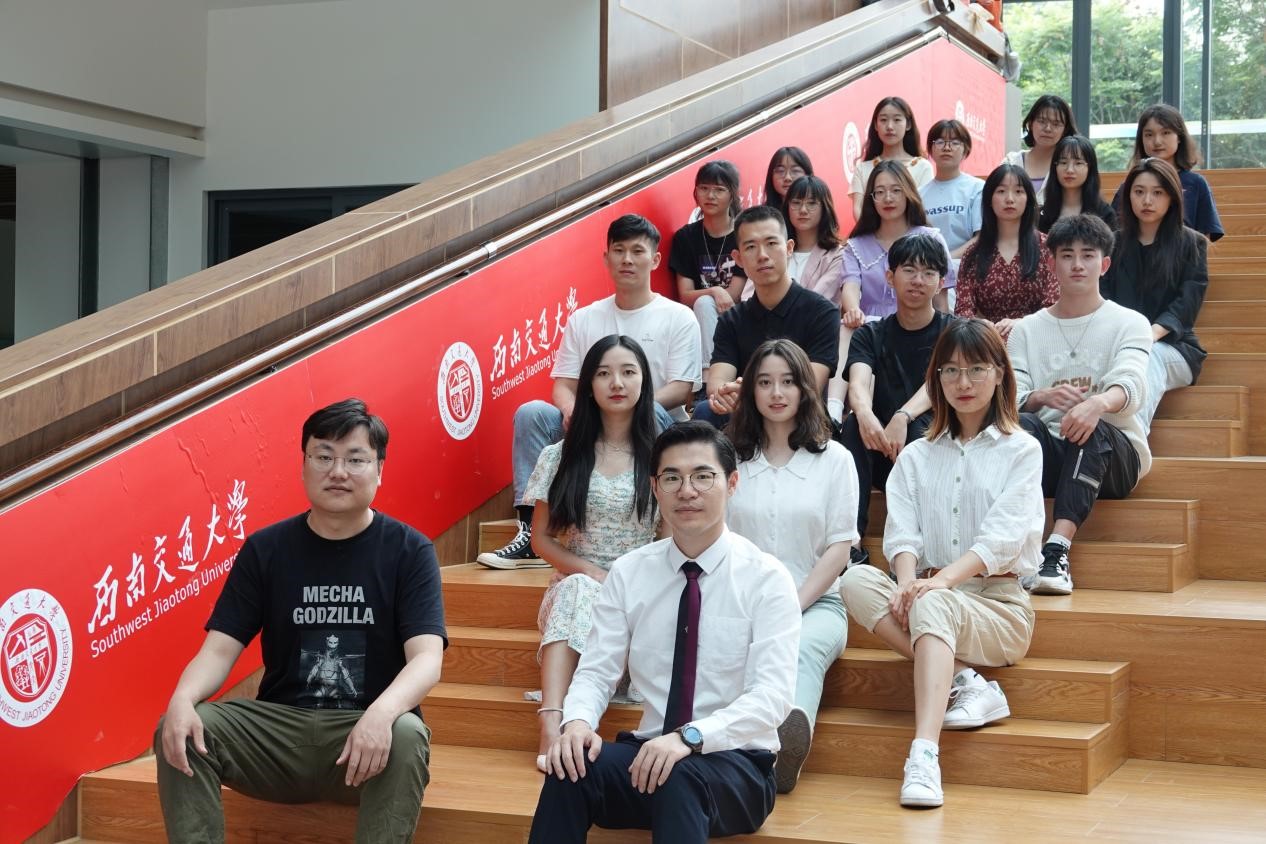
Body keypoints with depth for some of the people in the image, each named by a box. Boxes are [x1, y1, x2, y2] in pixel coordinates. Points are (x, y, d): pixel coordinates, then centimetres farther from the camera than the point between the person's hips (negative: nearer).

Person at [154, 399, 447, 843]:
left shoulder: (409, 551, -2)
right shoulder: (265, 549, 6)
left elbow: (427, 657, -13)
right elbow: (220, 648, 1)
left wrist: (382, 713, -36)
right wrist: (182, 699, -24)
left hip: (368, 729, -2)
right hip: (280, 726, 3)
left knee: (405, 737, -35)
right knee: (180, 732, -22)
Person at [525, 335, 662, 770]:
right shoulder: (561, 457, 8)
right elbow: (541, 539, 7)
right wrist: (592, 573, -10)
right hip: (577, 584, 1)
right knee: (576, 590, -35)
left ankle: (552, 731, -44)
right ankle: (552, 726, -50)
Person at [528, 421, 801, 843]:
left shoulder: (767, 578, -5)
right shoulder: (628, 573, 6)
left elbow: (772, 696, -15)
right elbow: (595, 671, 2)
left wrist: (689, 737, -30)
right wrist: (577, 721, -22)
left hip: (735, 763, -3)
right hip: (647, 753, 4)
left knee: (681, 777, -37)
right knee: (572, 766, -27)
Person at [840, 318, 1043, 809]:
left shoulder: (1021, 450, 6)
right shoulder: (916, 457, 18)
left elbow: (1003, 535, -9)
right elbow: (902, 532, 3)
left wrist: (945, 577, -26)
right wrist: (908, 579, -20)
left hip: (997, 603, -4)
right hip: (927, 595, 4)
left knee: (931, 605, -38)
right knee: (856, 581, -26)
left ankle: (923, 757, -53)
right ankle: (965, 683, -27)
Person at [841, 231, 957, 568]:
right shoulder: (870, 335, 11)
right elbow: (859, 382, -10)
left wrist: (903, 417, -37)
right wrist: (865, 414, -36)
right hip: (880, 453, 2)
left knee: (921, 429, -34)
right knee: (853, 424, -29)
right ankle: (850, 545, -34)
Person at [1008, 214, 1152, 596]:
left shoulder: (1129, 324, 7)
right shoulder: (1026, 330, 14)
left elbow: (1130, 384, -14)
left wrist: (1099, 402, -39)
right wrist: (1042, 397, -26)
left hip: (1113, 453, -1)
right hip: (1046, 453, 2)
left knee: (1093, 429, -36)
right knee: (1021, 425, -32)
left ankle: (1057, 550, -49)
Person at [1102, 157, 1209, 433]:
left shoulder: (1192, 244, 13)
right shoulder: (1114, 244, 20)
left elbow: (1188, 302, 0)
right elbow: (1102, 296, 7)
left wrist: (1152, 334, -21)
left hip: (1172, 346, -1)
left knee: (1149, 358, -37)